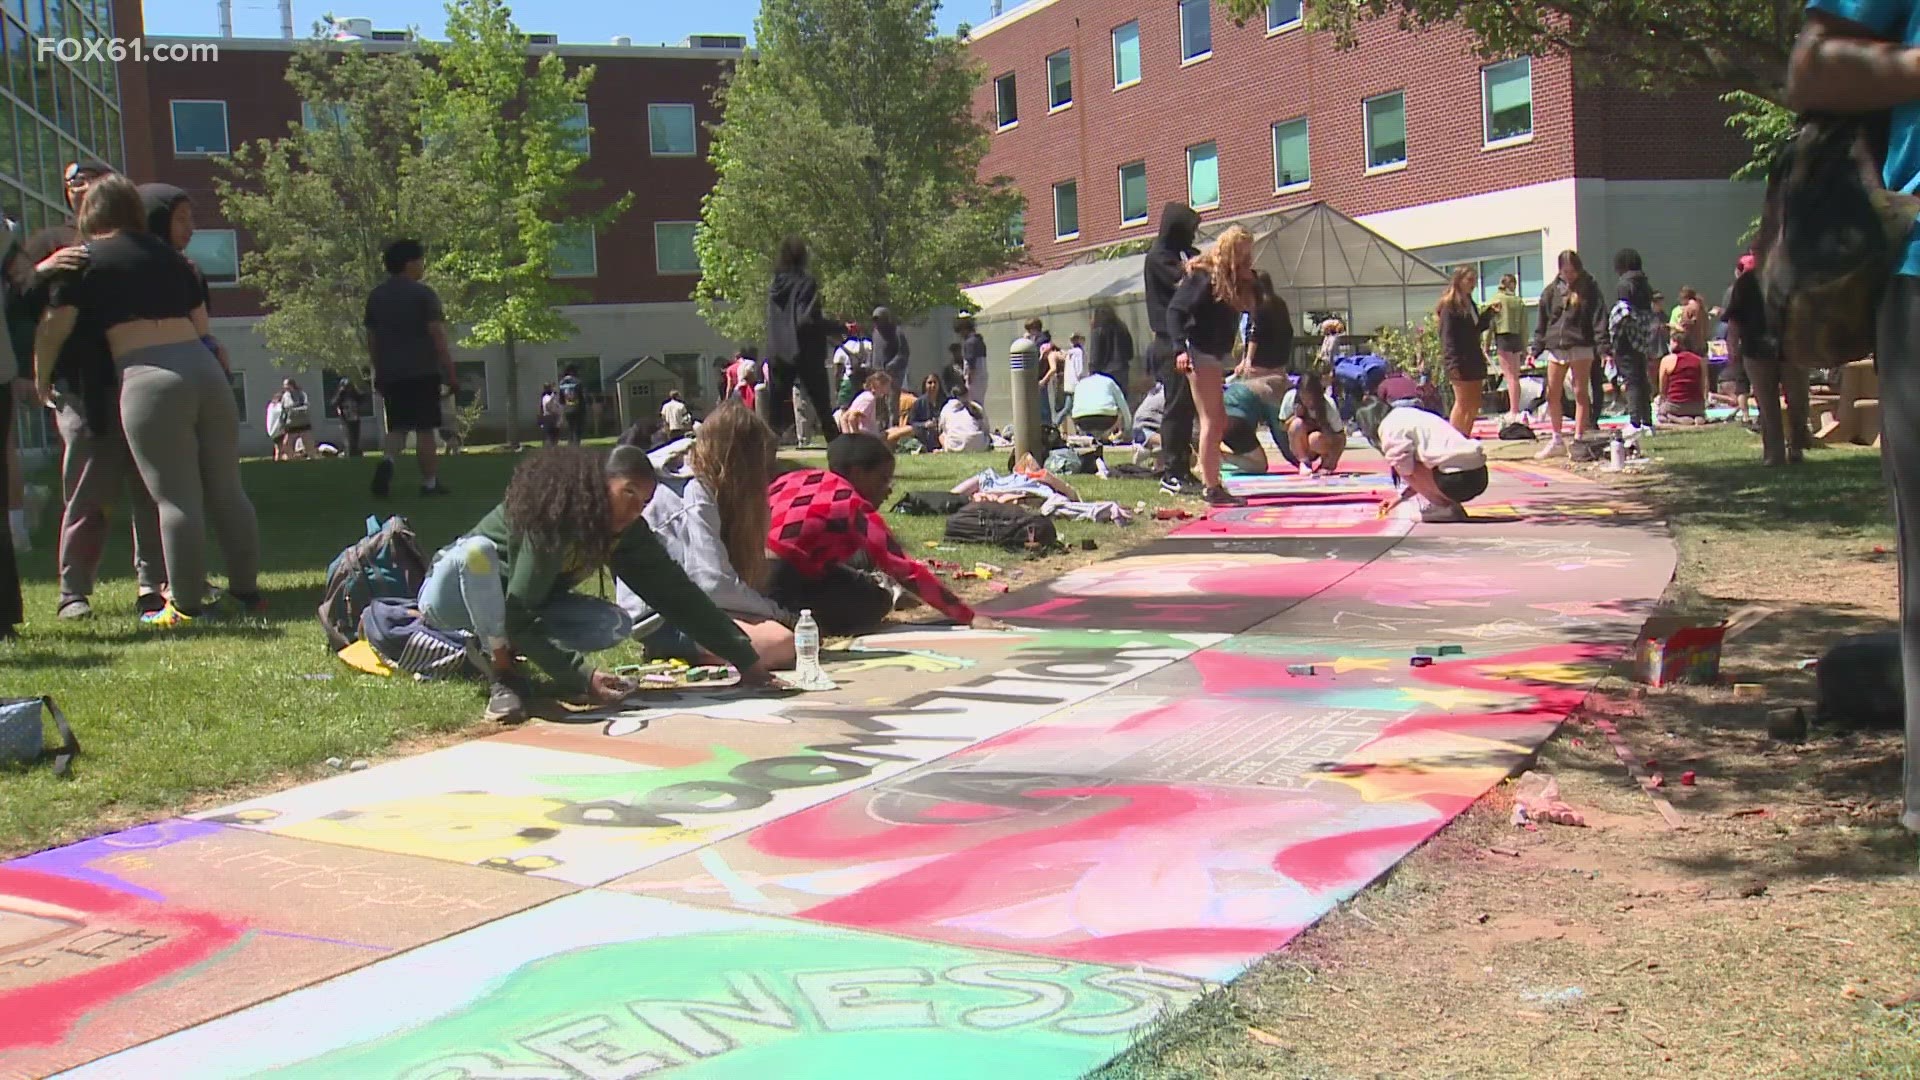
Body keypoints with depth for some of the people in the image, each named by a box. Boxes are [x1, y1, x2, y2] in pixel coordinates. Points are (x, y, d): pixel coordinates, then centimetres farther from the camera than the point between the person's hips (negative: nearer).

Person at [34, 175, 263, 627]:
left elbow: (54, 327, 1)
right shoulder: (168, 255, 20)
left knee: (175, 497, -3)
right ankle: (247, 591, 15)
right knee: (226, 489, 10)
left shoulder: (86, 260, 5)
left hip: (148, 377, -5)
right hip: (203, 366, 5)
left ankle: (185, 606, 2)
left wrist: (40, 378, 16)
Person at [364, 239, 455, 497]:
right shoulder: (423, 294, -7)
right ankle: (429, 482, 4)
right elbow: (438, 336, -11)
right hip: (422, 371, -5)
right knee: (424, 428, 1)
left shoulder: (375, 296, 10)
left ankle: (387, 460, -17)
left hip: (389, 374, 5)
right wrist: (450, 372, -7)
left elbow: (371, 340, 13)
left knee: (397, 427, 11)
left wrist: (378, 372, 22)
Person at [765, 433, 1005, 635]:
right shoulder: (854, 507, -1)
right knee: (875, 603, 10)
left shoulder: (792, 479, 18)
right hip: (777, 589, -7)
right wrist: (969, 617, 2)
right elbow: (909, 571, -1)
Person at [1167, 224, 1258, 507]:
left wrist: (1249, 282, -1)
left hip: (1216, 355, 9)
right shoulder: (1203, 275, -12)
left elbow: (1250, 306, 14)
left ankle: (1212, 484, 18)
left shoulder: (1232, 279, 14)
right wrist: (1182, 347, -26)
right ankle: (1212, 488, -7)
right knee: (1212, 421, -9)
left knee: (1218, 422, 11)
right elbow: (1175, 310, -17)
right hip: (1200, 352, -9)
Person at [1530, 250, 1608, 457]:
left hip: (1581, 347, -3)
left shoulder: (1589, 288, -1)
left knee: (1581, 393, 1)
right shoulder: (1552, 290, 8)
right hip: (1556, 348, 4)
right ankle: (1557, 440, 14)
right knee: (1552, 394, 4)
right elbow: (1542, 322, 11)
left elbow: (1599, 318, -7)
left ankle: (1579, 439, 6)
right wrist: (1535, 350, 6)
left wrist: (1603, 347, -18)